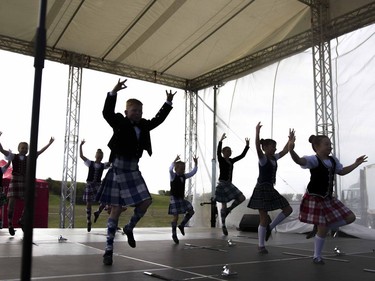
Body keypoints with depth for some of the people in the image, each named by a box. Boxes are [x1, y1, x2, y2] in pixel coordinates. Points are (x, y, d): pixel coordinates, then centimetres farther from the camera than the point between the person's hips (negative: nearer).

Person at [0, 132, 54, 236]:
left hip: (25, 182, 3)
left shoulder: (29, 158, 10)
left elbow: (40, 152, 14)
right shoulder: (13, 156, 3)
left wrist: (49, 143, 15)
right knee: (11, 203, -4)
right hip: (14, 180, -3)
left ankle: (21, 220, 21)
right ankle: (10, 225, 9)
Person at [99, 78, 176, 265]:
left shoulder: (143, 126, 7)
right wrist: (114, 92, -37)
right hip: (118, 170, -6)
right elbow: (107, 113, -26)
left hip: (134, 170, 6)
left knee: (145, 202, 0)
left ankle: (129, 228, 28)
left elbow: (158, 119, 20)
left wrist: (168, 103, 16)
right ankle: (109, 250, 4)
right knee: (116, 209, -4)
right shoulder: (120, 123, -9)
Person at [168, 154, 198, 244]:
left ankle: (182, 225, 20)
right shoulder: (173, 176, -12)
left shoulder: (184, 176, 6)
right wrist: (175, 161, -46)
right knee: (176, 217, -5)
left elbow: (193, 172, 7)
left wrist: (196, 164, -6)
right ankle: (174, 234, 10)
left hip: (182, 198, 7)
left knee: (191, 211, 4)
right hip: (174, 199, -7)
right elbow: (170, 169, -33)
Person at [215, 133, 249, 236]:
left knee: (242, 198, -3)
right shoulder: (221, 160, -8)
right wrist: (221, 141, -39)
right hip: (222, 184, -7)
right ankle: (223, 225, 9)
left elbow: (242, 155, 12)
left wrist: (247, 145, 6)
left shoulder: (231, 161, 11)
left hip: (229, 184, 7)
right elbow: (218, 153, -28)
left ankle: (228, 210, 14)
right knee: (224, 205, -2)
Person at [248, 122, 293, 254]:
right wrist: (257, 132, -42)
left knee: (288, 209, 10)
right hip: (262, 190, -9)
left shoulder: (274, 158, 10)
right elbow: (257, 148, -32)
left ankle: (269, 228, 18)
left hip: (270, 190, 9)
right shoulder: (263, 158, -14)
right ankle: (261, 246, 11)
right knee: (264, 219, -3)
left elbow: (285, 151, 21)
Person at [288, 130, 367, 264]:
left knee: (350, 217, 8)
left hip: (328, 198, 8)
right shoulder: (313, 160, -20)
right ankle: (317, 256, 19)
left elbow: (341, 171, 25)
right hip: (315, 198, -8)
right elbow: (299, 161, -41)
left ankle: (320, 228, 19)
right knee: (322, 230, -3)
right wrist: (291, 149, -60)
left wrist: (356, 163, 22)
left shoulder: (333, 160, 6)